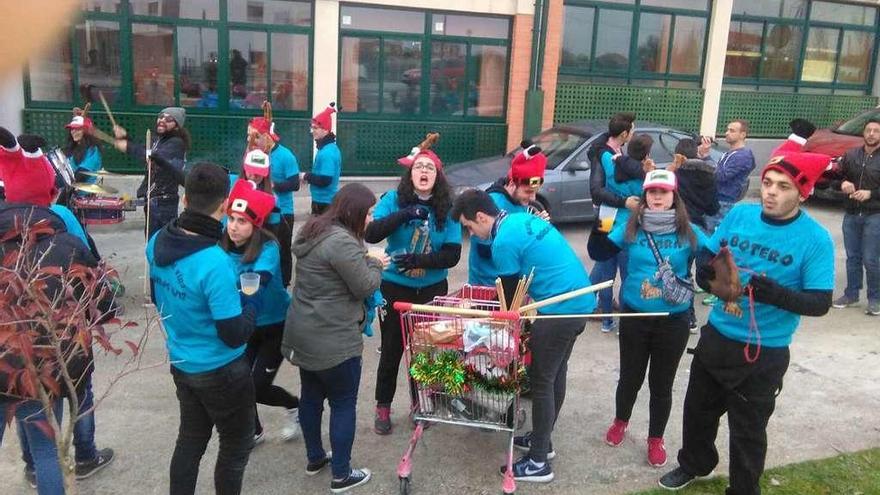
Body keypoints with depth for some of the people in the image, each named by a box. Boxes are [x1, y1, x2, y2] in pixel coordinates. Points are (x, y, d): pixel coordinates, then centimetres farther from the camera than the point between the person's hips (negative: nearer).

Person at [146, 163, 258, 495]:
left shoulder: (157, 243, -8)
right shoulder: (215, 263, -32)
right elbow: (235, 336, -24)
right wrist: (251, 303, -8)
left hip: (180, 362, 7)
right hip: (220, 371, -7)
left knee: (190, 439, 23)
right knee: (237, 444, 14)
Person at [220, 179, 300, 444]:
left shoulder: (268, 248, -28)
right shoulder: (223, 245, -13)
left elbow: (261, 278, -45)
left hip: (275, 324, -4)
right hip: (245, 323, 5)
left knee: (258, 387, -5)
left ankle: (295, 406, 28)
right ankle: (253, 431, 33)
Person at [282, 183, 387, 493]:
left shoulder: (314, 231, 8)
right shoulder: (342, 241, -24)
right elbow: (364, 286, -18)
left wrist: (364, 260, 7)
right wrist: (375, 264, 0)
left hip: (304, 334, 10)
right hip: (333, 340, -10)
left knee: (311, 396, 20)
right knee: (344, 404, 5)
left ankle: (315, 458, 37)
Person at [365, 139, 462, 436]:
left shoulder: (447, 208, -6)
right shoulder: (394, 199, -10)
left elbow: (452, 255, -10)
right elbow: (371, 235, -22)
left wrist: (418, 259, -24)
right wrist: (404, 215, -33)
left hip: (432, 289, 2)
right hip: (395, 287, -1)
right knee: (392, 348, 7)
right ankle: (383, 407, 25)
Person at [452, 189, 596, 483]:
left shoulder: (504, 241, -15)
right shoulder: (524, 219, 13)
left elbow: (511, 295, -6)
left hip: (559, 309, -10)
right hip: (581, 301, 10)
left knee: (541, 381, 1)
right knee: (556, 374, 20)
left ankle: (539, 463, 12)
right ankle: (542, 440, 36)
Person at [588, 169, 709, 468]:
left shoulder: (689, 233, -6)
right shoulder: (630, 229, -3)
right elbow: (599, 254, -6)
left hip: (673, 321, 0)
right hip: (634, 317, 1)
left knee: (662, 384, 12)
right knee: (630, 377, 15)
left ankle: (656, 439, 33)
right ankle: (620, 421, 44)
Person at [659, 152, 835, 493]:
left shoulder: (815, 239, -15)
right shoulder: (739, 215, -4)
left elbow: (820, 303, -16)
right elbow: (706, 262, 4)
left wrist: (773, 293, -32)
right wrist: (709, 276, -19)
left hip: (764, 353, -4)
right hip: (716, 337, 5)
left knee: (748, 430, 12)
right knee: (698, 409, 22)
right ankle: (694, 465, 49)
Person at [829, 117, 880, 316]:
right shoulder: (851, 155, 6)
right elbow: (836, 178, 12)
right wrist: (842, 184, -8)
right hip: (851, 215, 4)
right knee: (853, 257, 12)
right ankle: (851, 294, 24)